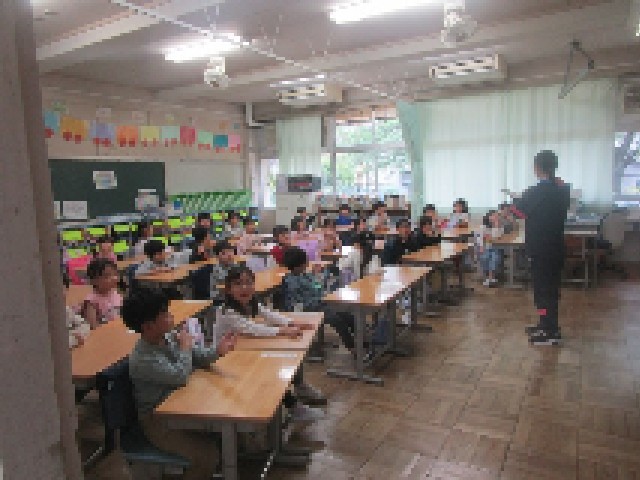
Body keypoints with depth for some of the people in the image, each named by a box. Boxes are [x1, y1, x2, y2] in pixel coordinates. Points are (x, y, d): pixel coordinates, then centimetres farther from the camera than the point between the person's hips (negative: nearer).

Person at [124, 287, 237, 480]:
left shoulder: (168, 337, -3)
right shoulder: (142, 359, -28)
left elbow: (197, 357, 5)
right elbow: (180, 377, -33)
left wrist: (217, 351, -15)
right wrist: (185, 346, -19)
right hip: (158, 420, -8)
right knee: (208, 454, -18)